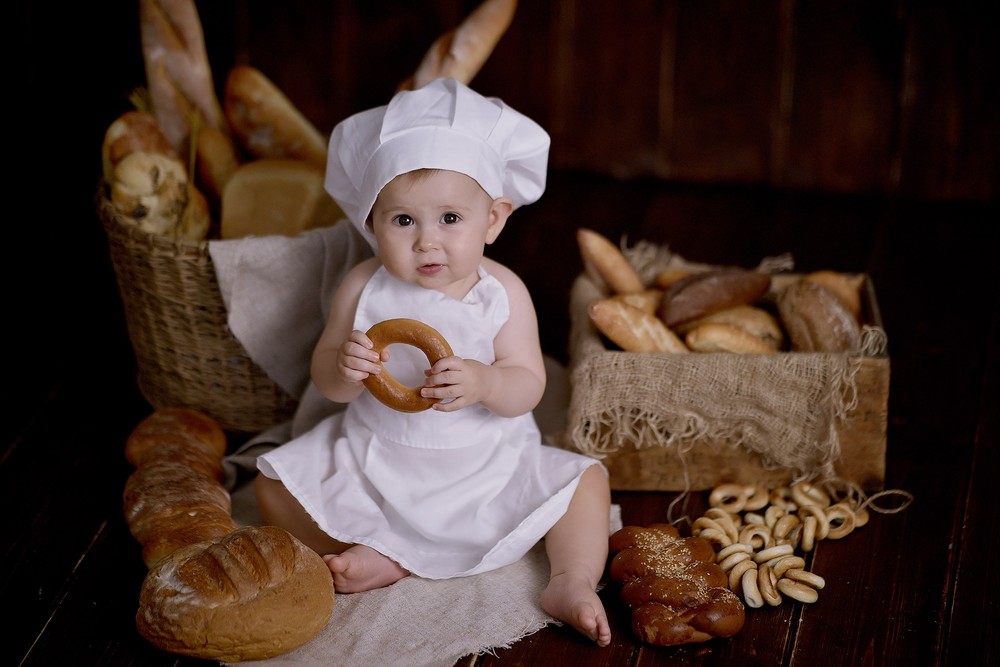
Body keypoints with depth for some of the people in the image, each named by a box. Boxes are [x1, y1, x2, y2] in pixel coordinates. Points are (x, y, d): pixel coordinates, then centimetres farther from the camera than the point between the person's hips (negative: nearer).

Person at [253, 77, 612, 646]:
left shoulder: (502, 293, -14)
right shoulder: (365, 289, -12)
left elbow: (528, 386, -16)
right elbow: (325, 380, -7)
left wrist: (482, 383, -39)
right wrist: (344, 370, -32)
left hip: (484, 467, -1)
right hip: (372, 463, 1)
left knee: (585, 479, -14)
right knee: (275, 488, -10)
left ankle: (573, 583, -10)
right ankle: (374, 557, -9)